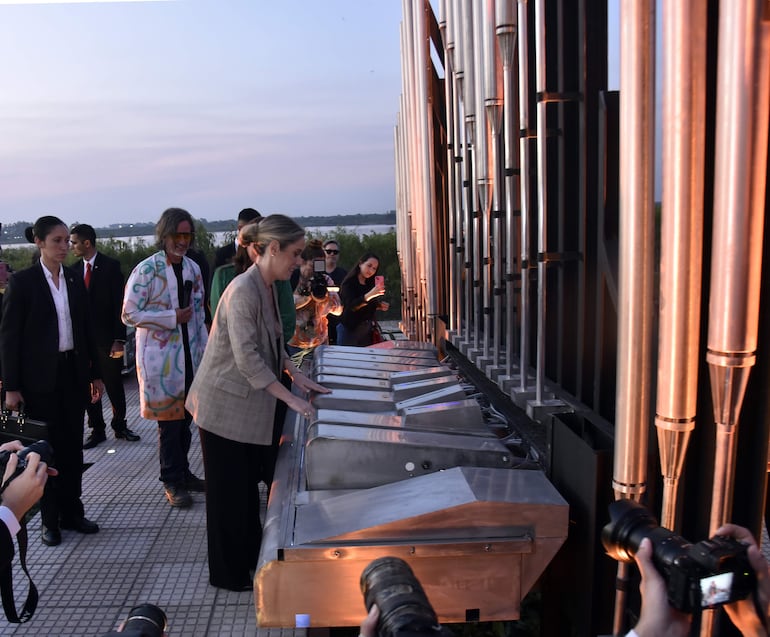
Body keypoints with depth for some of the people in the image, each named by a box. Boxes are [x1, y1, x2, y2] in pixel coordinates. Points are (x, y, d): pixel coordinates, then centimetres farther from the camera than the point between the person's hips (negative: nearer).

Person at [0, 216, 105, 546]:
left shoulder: (75, 279, 7)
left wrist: (95, 373, 10)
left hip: (73, 372, 4)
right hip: (40, 377, -4)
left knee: (73, 444, 9)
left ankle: (72, 511, 22)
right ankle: (50, 519, 18)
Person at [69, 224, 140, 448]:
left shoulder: (110, 266, -6)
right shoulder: (74, 269, 7)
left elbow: (119, 304, -8)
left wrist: (119, 339, -13)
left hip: (107, 337, -4)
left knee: (114, 385, 5)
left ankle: (120, 425, 22)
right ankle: (97, 430, 19)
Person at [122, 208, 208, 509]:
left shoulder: (193, 268, 8)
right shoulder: (146, 270, -10)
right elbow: (129, 314, -13)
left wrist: (205, 348, 12)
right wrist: (173, 317, -16)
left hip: (190, 355, 6)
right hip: (161, 357, -5)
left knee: (185, 417, 12)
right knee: (169, 419, 2)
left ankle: (182, 472, 27)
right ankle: (172, 481, 15)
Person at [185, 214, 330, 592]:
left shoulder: (268, 287, 6)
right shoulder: (243, 290, -23)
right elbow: (247, 357, -27)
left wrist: (298, 377, 9)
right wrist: (290, 398, -24)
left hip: (249, 404, 9)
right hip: (225, 405, -9)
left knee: (248, 485, 19)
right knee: (229, 490, 6)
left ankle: (250, 557, 35)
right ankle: (229, 574, 22)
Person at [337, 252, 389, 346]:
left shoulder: (370, 284, 10)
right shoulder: (349, 283, -10)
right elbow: (351, 306, -26)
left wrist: (380, 306, 3)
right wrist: (370, 295, -38)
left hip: (366, 330, 6)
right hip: (349, 330, -6)